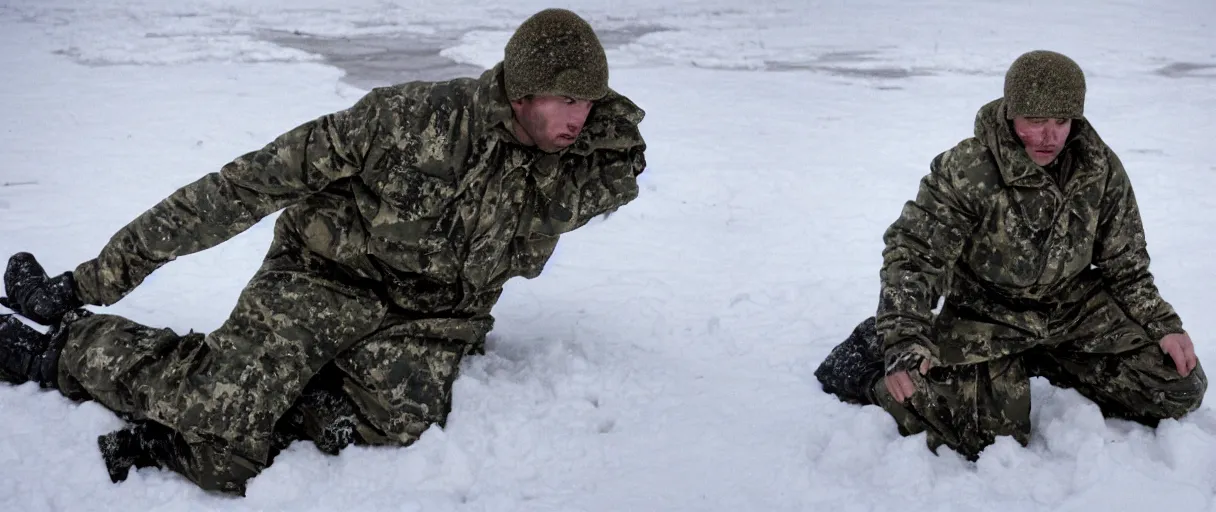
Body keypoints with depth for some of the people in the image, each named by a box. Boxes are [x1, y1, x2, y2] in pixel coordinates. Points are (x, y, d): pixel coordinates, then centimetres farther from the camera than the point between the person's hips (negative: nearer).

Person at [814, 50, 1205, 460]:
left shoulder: (1102, 169, -7)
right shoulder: (964, 170, -22)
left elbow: (1127, 264, 6)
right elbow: (912, 254, -23)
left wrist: (1164, 325, -5)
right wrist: (904, 341, -35)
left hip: (1074, 308, 5)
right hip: (986, 315, -5)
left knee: (1180, 385, -2)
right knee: (994, 436, -19)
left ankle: (1047, 363, 16)